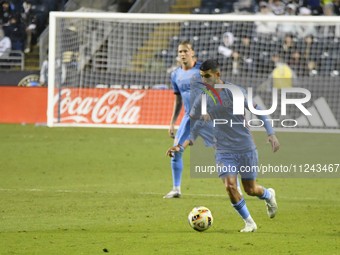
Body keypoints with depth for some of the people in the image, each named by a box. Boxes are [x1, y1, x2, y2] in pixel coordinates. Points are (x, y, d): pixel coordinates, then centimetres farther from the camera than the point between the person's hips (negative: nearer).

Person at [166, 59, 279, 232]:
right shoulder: (202, 99, -1)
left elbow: (257, 110, -5)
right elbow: (191, 120, 13)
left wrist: (271, 134, -12)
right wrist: (179, 144, 6)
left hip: (246, 148, -2)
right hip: (224, 151, 2)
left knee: (250, 190, 6)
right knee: (230, 186, -16)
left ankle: (269, 195, 43)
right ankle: (249, 223, 1)